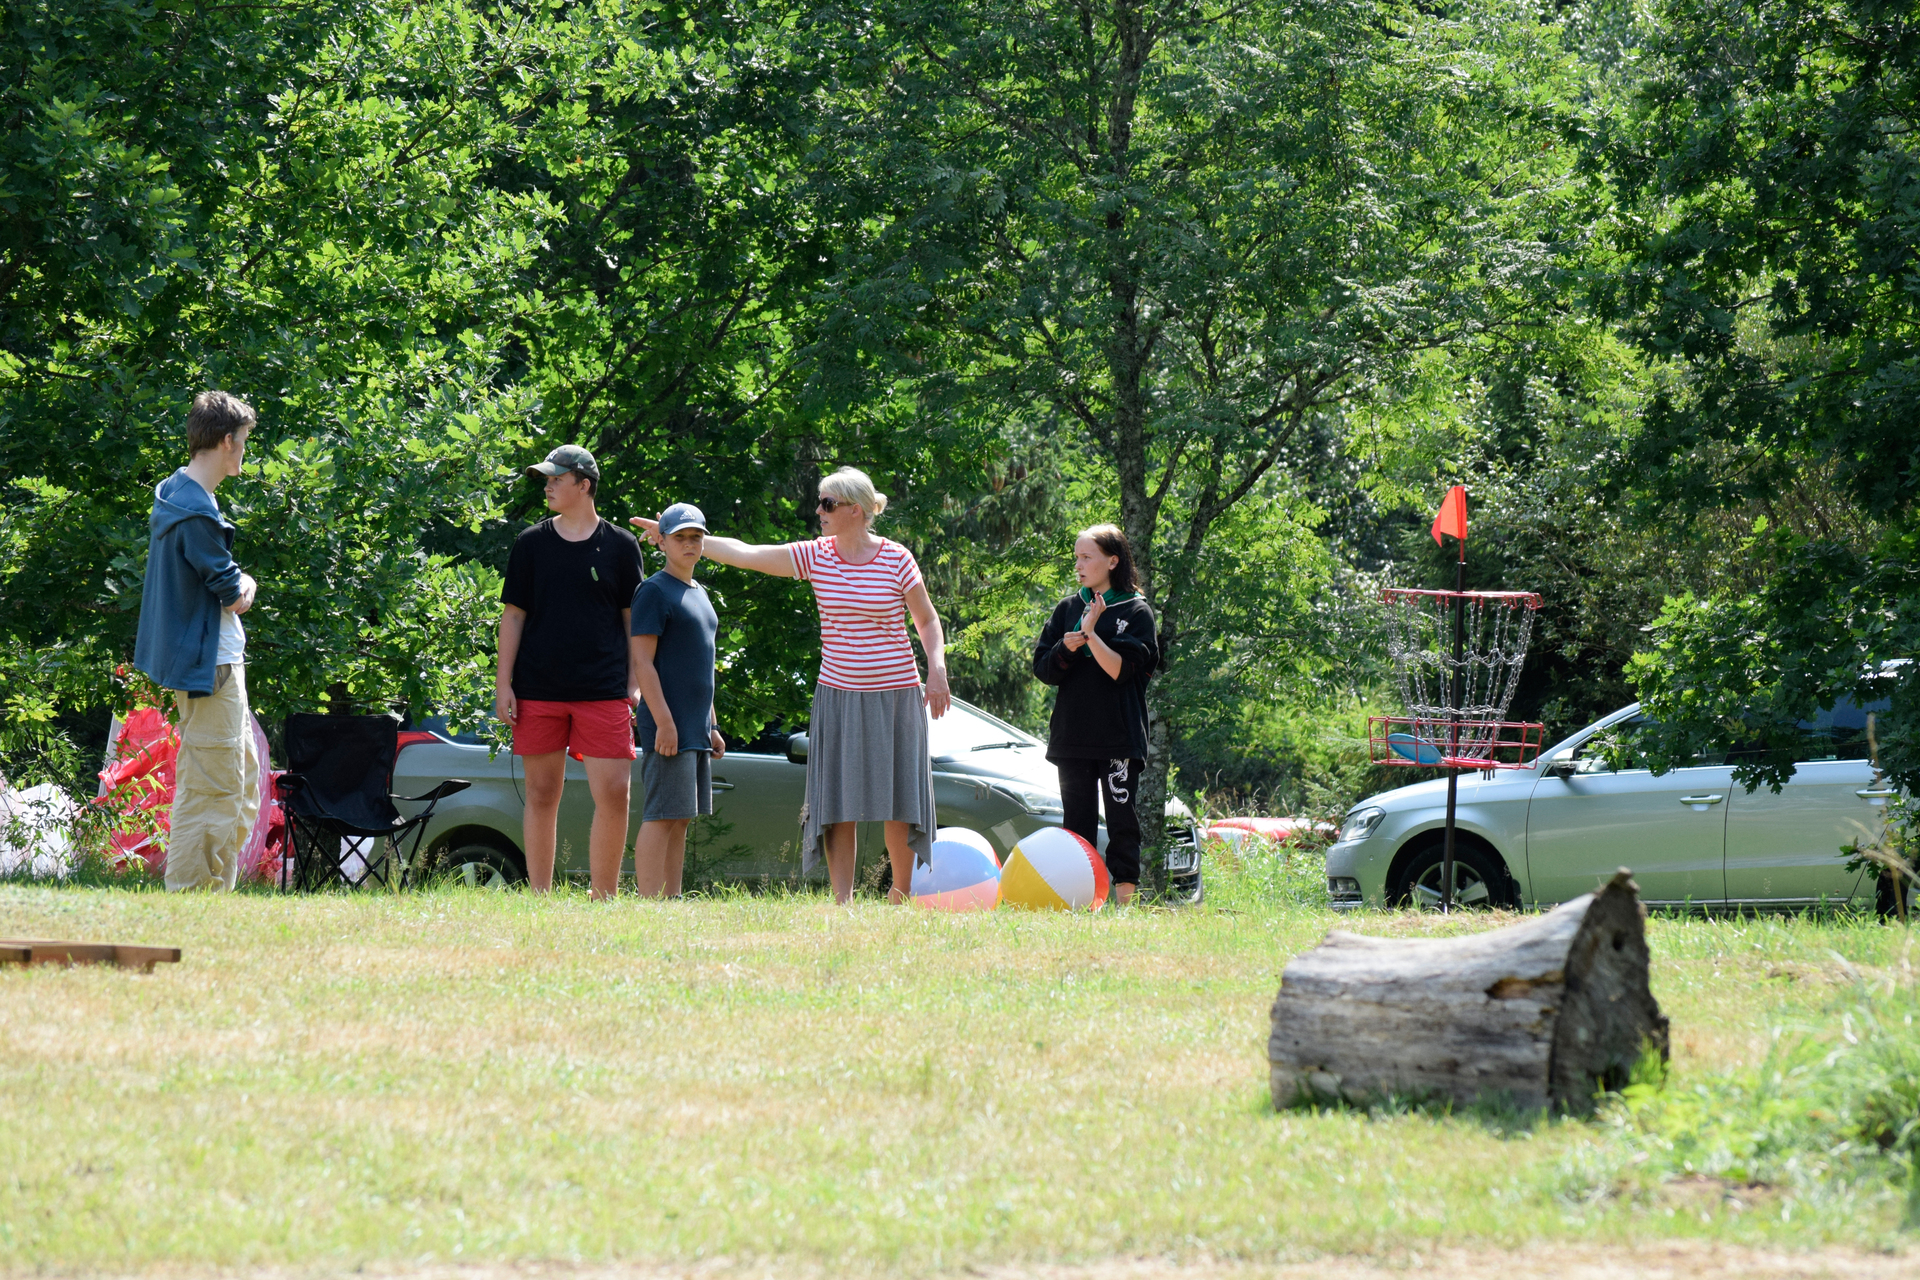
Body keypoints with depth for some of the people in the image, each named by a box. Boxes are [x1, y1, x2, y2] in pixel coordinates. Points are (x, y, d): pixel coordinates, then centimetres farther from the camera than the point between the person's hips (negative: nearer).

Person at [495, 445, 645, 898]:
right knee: (542, 796, 3)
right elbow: (513, 615, 8)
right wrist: (503, 684, 1)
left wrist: (634, 686, 2)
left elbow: (633, 619, 9)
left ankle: (604, 898, 1)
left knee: (614, 795, -8)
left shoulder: (619, 545, 6)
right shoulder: (531, 543, 8)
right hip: (538, 691, 1)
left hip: (604, 691, -1)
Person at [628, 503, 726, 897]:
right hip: (667, 725, -9)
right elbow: (642, 661, -14)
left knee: (681, 819, 7)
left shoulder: (699, 594, 20)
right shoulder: (654, 591, -7)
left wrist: (712, 727, 22)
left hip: (696, 727, 9)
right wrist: (664, 722, -20)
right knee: (661, 817, -12)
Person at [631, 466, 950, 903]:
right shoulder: (816, 556, 1)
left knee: (899, 801, -1)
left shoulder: (896, 560, -6)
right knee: (837, 802, -3)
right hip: (837, 696, 3)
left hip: (895, 696, -3)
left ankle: (900, 896, 15)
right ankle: (843, 903, 1)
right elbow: (744, 554, 3)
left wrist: (937, 670, -11)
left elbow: (928, 622, 4)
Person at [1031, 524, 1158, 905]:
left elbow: (1121, 669, -11)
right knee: (1077, 821, 4)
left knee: (1122, 822, -4)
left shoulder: (1136, 612, 0)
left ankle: (1125, 898, -3)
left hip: (1119, 736, -4)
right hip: (1072, 737, 4)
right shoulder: (1067, 609, 12)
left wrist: (1091, 634, -19)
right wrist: (1066, 650, -11)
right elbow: (1043, 669, 8)